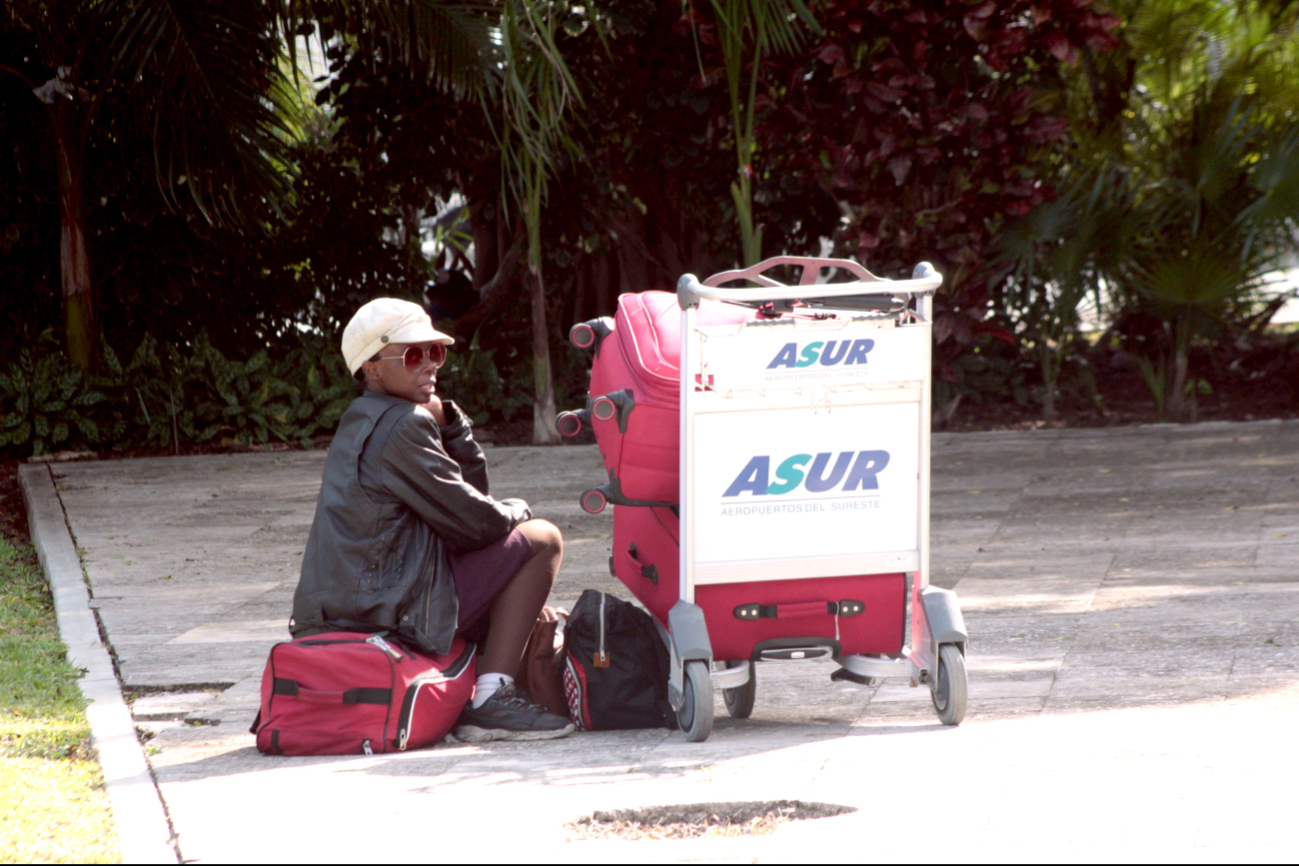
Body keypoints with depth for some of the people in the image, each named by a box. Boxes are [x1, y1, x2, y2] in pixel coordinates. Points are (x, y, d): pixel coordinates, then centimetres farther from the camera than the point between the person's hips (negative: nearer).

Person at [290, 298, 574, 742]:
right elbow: (473, 522, -12)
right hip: (391, 612, -10)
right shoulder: (401, 426, -13)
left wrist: (448, 422, 5)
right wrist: (517, 511, 9)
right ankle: (490, 700, -13)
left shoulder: (361, 423, 19)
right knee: (542, 540, -5)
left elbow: (470, 486, 20)